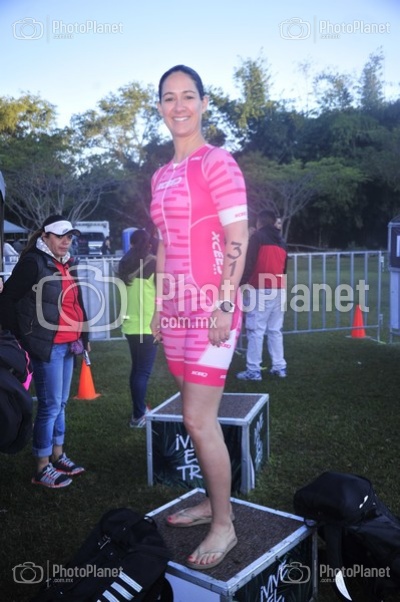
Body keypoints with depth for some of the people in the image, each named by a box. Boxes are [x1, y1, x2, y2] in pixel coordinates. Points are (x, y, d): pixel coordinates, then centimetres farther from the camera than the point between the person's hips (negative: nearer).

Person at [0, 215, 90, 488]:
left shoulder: (67, 264, 14)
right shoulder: (33, 262, -9)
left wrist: (84, 336, 15)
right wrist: (22, 338, -11)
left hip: (68, 345, 8)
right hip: (47, 347, -8)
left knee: (61, 403, 16)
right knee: (50, 405, -3)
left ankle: (57, 456, 29)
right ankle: (43, 468, 10)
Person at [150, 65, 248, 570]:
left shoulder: (217, 163, -8)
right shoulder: (161, 176, 14)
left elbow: (237, 242, -12)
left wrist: (223, 306, -17)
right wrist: (158, 305, 15)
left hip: (211, 309, -7)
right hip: (176, 310, 7)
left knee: (199, 420, -6)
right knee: (196, 417, 13)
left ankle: (223, 526, 11)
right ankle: (212, 501, 30)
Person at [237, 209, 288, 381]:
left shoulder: (257, 237, -2)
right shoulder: (281, 241, 19)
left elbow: (249, 264, -11)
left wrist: (240, 284, -7)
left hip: (261, 290, -7)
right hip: (279, 290, 7)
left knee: (255, 330, -6)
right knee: (275, 330, 12)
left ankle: (253, 370, -6)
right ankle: (279, 367, 13)